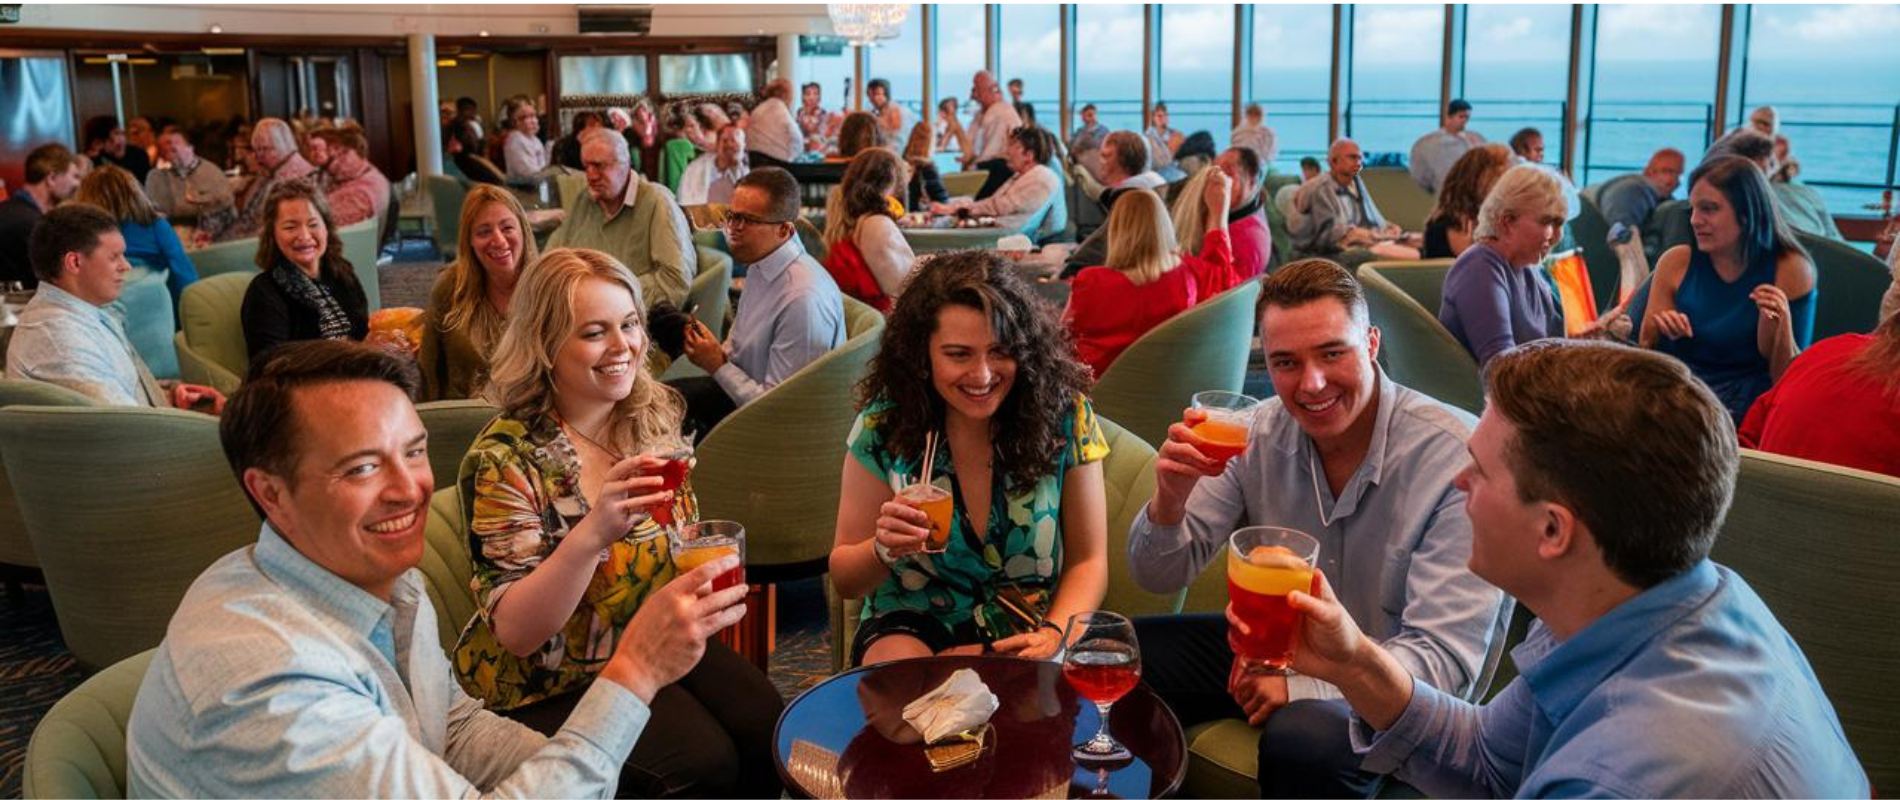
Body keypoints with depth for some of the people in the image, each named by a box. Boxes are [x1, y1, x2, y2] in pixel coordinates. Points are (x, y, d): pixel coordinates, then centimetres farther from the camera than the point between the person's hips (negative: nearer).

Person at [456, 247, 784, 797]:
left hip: (658, 641, 5)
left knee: (769, 729, -15)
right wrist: (593, 534, -39)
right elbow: (515, 632, -25)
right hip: (551, 681, -5)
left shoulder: (655, 417, -2)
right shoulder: (503, 459, -19)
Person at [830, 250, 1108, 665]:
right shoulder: (883, 427, -9)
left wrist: (1056, 633, -20)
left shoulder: (1065, 417, -9)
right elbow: (845, 579, -2)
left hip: (1027, 633, 0)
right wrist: (883, 550, -24)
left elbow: (1088, 563, -1)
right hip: (914, 625, 0)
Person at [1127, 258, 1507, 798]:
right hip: (1269, 648, 5)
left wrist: (1302, 683, -32)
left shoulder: (1458, 458, -22)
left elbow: (1446, 659, -23)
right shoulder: (1258, 433, -7)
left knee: (1300, 739, -34)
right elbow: (1161, 577, -4)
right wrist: (1169, 500, -25)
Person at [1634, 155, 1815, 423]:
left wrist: (1780, 325, -17)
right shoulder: (1676, 262, 3)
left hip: (1746, 406, -2)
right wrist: (1656, 334, -12)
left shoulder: (1791, 269, -2)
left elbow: (1789, 380, 1)